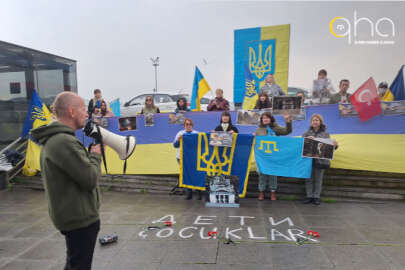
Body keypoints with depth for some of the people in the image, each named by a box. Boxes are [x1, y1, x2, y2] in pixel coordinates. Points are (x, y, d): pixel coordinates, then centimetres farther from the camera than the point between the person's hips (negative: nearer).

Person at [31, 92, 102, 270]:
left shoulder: (54, 139, 8)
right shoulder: (64, 141, -26)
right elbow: (90, 179, -25)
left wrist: (90, 154, 2)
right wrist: (96, 155, -10)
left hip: (70, 214, 10)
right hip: (80, 218, -10)